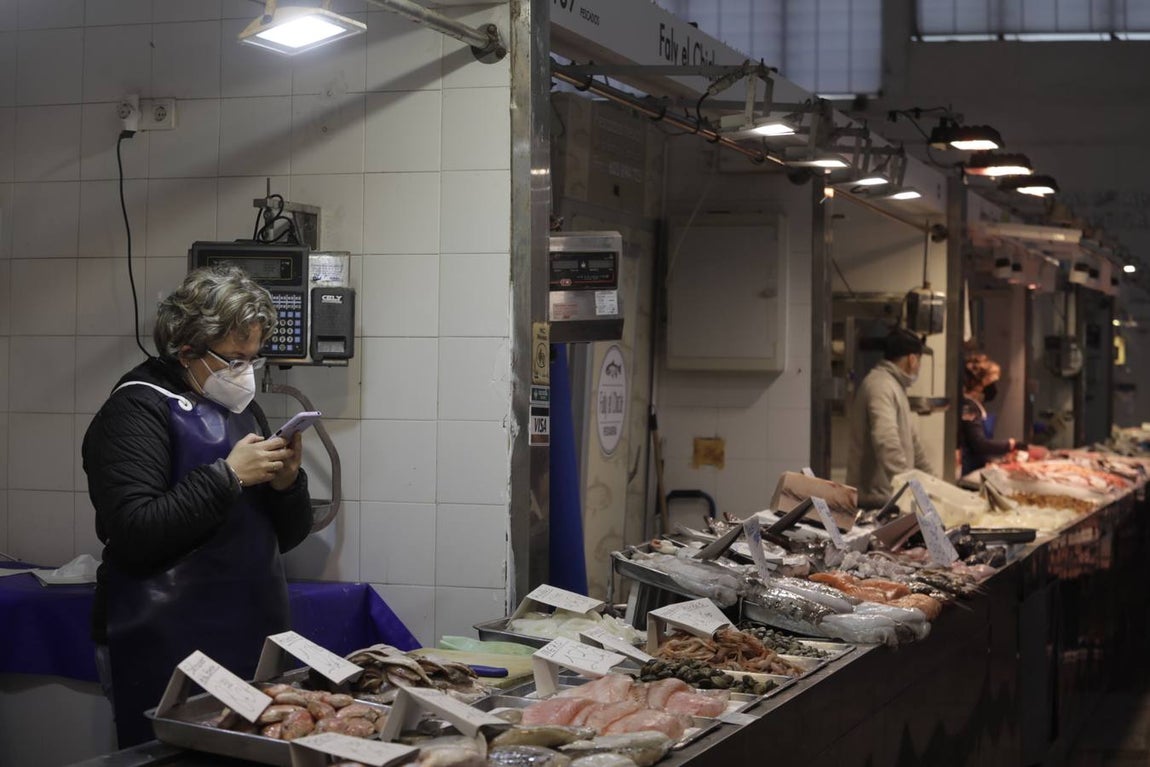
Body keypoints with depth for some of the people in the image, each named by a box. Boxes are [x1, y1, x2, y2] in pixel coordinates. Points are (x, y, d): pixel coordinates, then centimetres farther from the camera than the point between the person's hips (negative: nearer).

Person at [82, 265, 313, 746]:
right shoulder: (137, 410, -7)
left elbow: (287, 535, 18)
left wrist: (286, 482, -3)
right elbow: (135, 536, -19)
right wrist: (228, 475, -19)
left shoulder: (243, 409, 17)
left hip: (253, 642, 7)